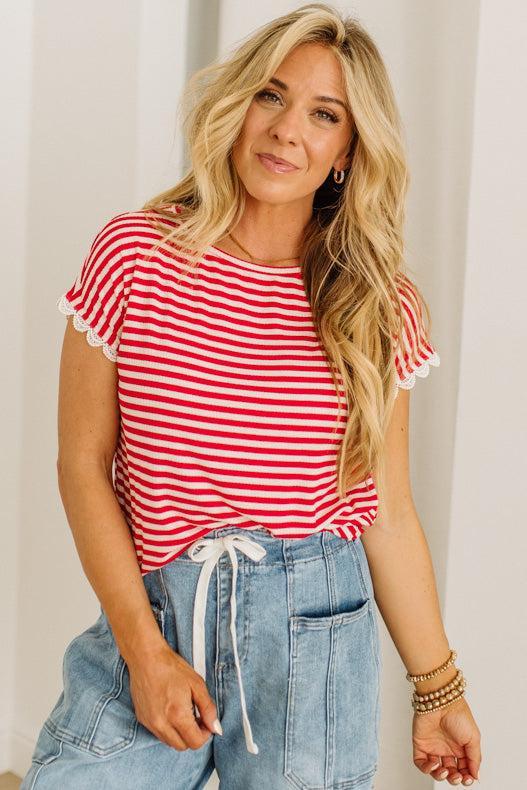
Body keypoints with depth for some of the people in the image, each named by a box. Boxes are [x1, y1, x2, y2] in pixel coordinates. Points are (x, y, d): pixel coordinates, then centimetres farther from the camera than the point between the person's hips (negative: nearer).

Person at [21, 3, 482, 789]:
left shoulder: (382, 307, 1)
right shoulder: (133, 254, -2)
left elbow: (388, 513, 7)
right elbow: (83, 466, -1)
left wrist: (438, 689, 11)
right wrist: (143, 648, -7)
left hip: (315, 631, 1)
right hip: (148, 615, 0)